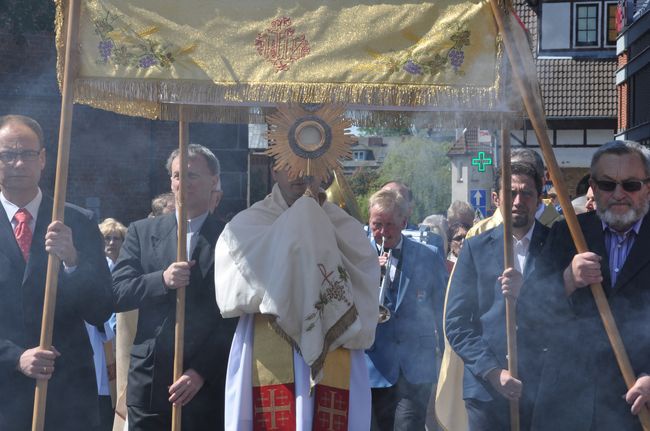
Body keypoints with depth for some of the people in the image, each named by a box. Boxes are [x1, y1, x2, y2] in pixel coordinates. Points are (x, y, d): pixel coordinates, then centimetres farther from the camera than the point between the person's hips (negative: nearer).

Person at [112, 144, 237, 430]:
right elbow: (116, 294, 1)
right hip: (149, 381, 2)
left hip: (207, 384, -2)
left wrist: (202, 372, -10)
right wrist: (162, 280, -15)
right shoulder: (142, 231, 8)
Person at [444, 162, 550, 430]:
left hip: (544, 387, 0)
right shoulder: (476, 248, 5)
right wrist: (493, 371, -9)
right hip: (487, 386, 1)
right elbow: (456, 323, 1)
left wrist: (527, 292, -18)